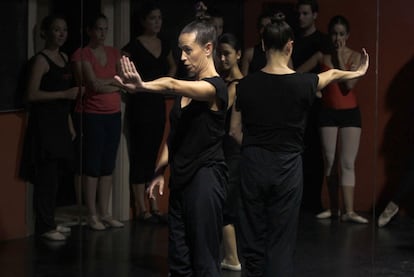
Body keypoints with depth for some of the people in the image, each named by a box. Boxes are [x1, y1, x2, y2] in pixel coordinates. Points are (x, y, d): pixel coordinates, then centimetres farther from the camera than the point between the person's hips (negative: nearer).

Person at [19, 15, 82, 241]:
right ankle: (44, 226, -1)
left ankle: (49, 222, 18)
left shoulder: (64, 58, 15)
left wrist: (70, 125, 20)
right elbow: (32, 94, -16)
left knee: (55, 174, 10)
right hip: (44, 122, -8)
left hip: (60, 122, 8)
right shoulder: (41, 60, -9)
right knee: (46, 175, -6)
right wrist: (65, 94, -18)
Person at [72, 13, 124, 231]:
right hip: (90, 115, -5)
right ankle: (92, 215, 6)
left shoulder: (114, 53, 12)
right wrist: (114, 83, -2)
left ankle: (104, 213, 15)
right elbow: (93, 85, -15)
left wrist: (102, 83, -8)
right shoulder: (81, 55, -6)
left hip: (113, 114, 6)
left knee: (108, 166, 8)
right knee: (91, 166, -1)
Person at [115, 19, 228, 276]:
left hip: (205, 179, -8)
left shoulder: (215, 87, -15)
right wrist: (160, 171, 10)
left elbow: (172, 85, -35)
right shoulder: (187, 88, 11)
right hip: (181, 179, 8)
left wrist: (143, 86, -51)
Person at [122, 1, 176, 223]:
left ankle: (154, 205, 15)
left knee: (153, 154, 10)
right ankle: (141, 208, 1)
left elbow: (172, 66, 28)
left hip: (158, 103, 6)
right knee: (139, 154, -3)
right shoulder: (134, 46, -9)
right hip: (139, 103, -6)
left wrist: (167, 80, 12)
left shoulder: (164, 45, 10)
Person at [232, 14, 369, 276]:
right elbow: (331, 74, 15)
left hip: (253, 165, 2)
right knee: (281, 243, 2)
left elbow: (237, 130, 1)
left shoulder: (247, 85, -5)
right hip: (287, 168, -2)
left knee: (253, 238, 10)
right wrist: (358, 72, 34)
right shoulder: (303, 84, -7)